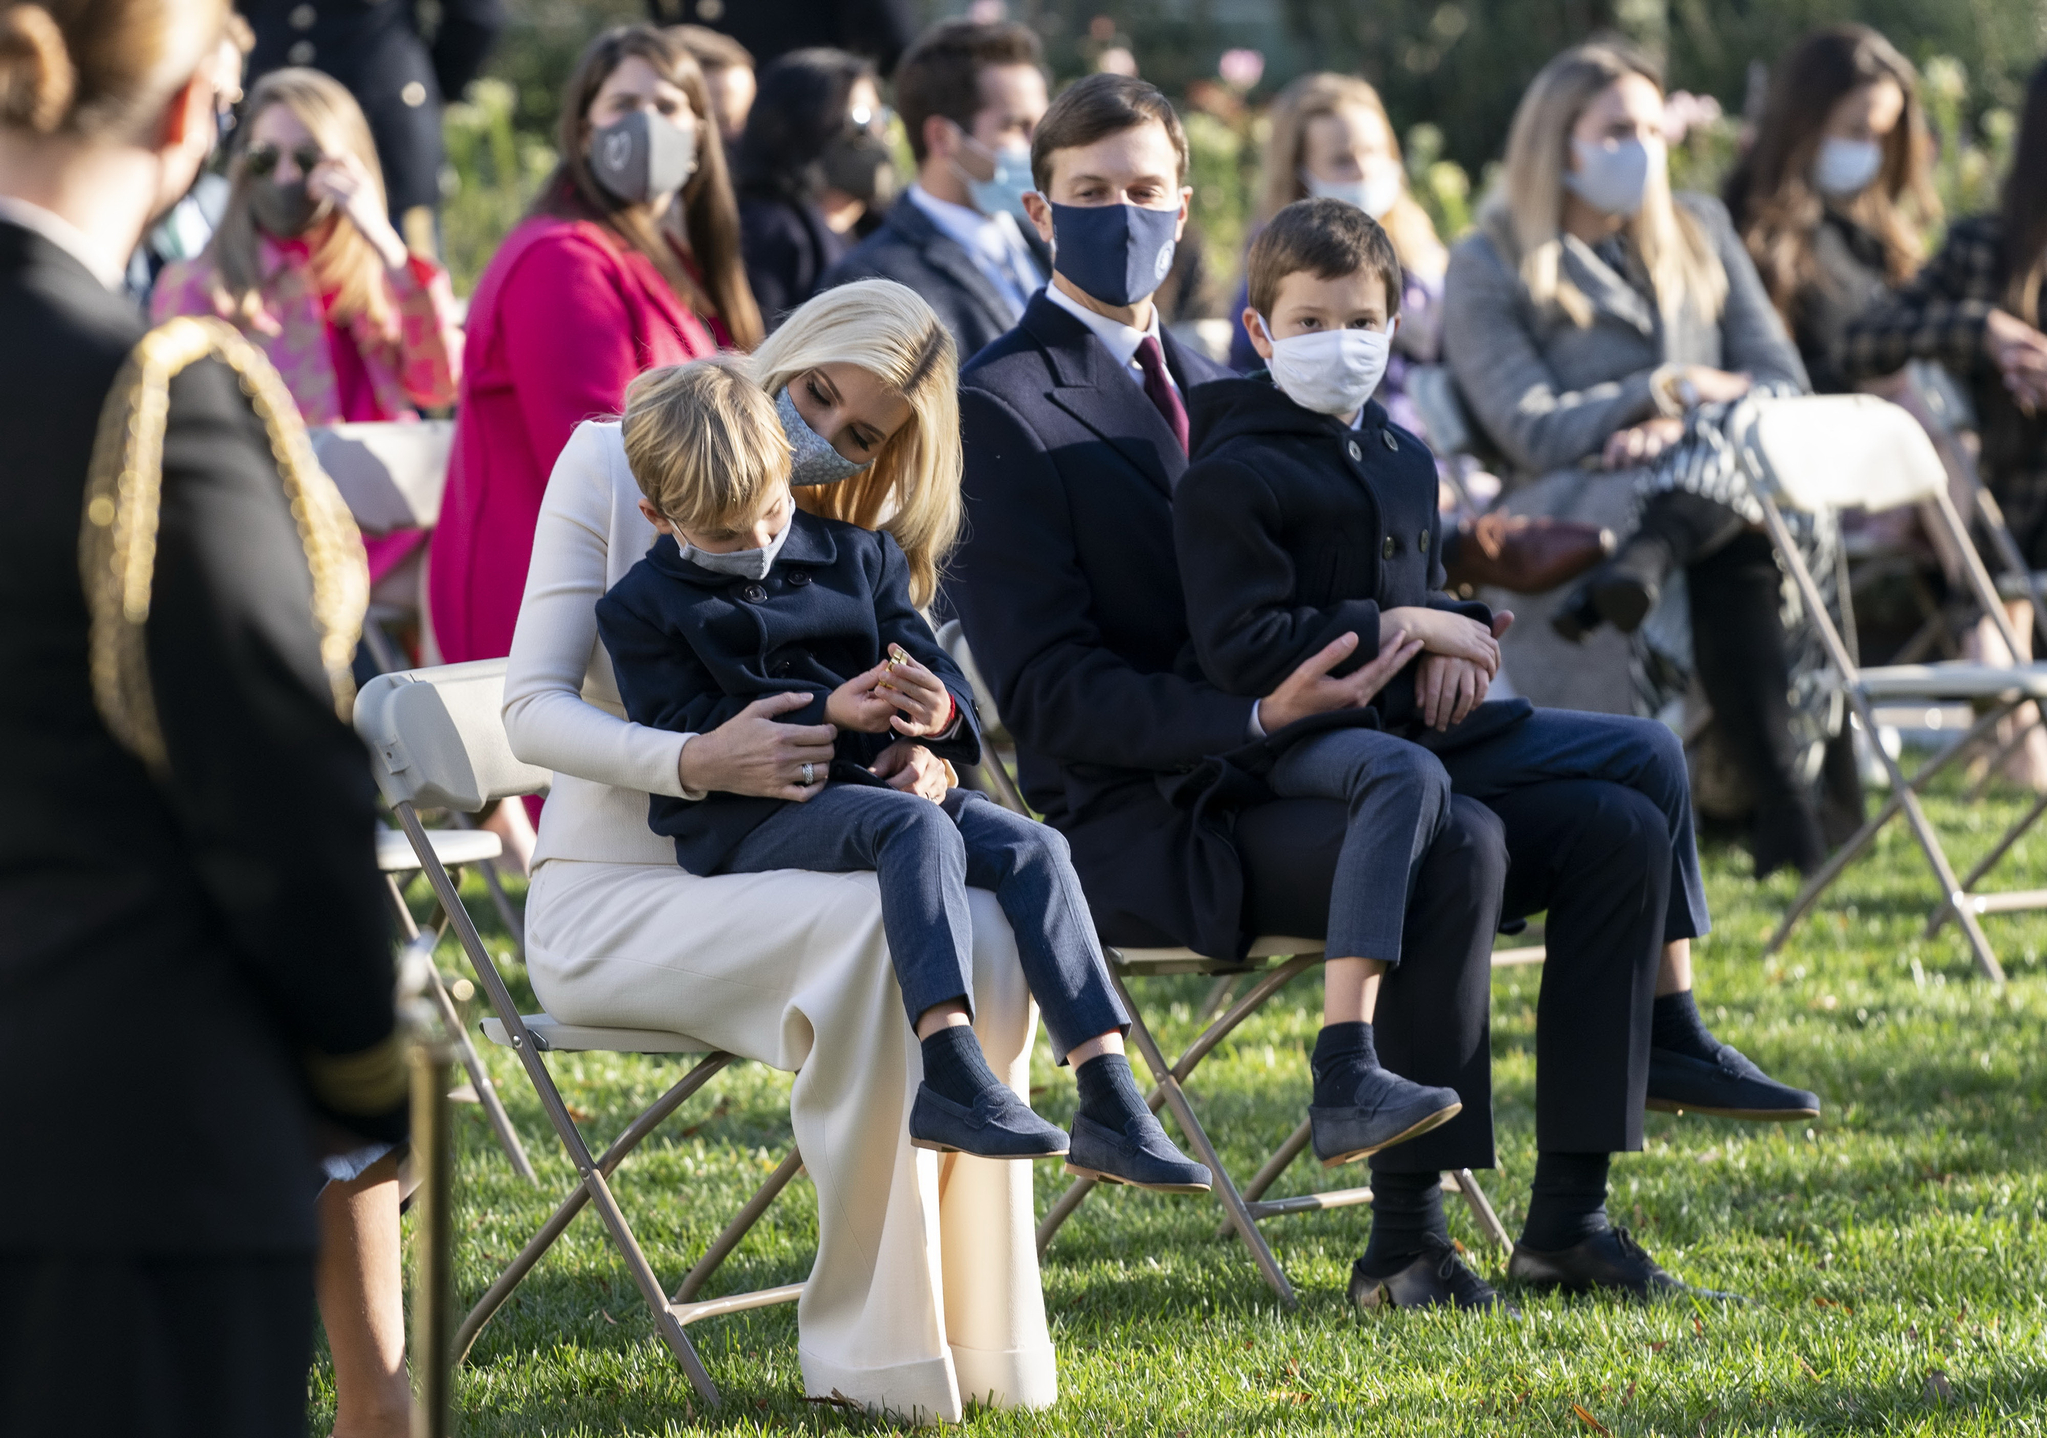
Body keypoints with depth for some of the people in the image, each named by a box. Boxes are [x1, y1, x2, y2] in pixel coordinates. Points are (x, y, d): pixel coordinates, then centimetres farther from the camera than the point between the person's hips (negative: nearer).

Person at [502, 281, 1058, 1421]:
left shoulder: (857, 529, 13)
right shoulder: (612, 463, -3)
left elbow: (876, 722, 16)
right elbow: (534, 710, -9)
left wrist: (919, 764, -11)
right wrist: (697, 763, -27)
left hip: (755, 883, 5)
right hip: (610, 897, -5)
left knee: (982, 926, -28)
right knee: (873, 915, -34)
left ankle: (974, 1337, -26)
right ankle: (866, 1343, -31)